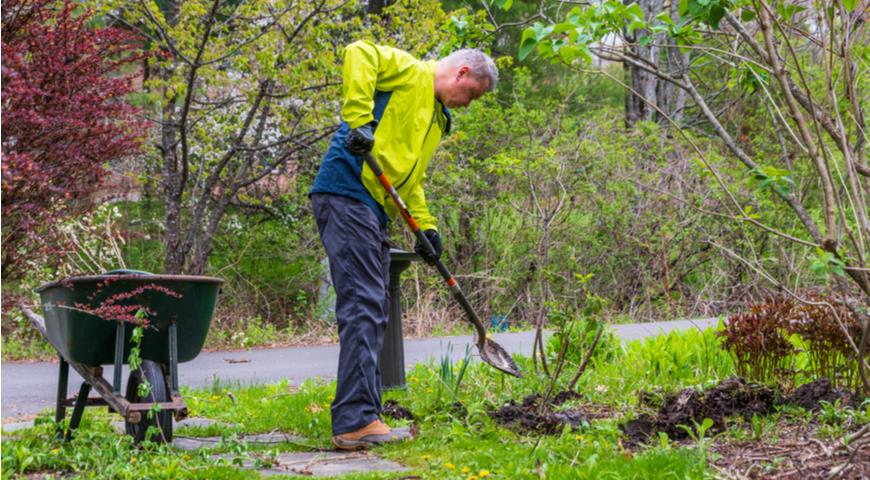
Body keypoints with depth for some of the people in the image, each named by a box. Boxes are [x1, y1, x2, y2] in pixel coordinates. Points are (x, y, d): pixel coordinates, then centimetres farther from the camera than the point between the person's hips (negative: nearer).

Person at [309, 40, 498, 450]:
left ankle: (362, 417, 16)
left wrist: (426, 226, 12)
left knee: (372, 313, 11)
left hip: (374, 211, 11)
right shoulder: (410, 72, 0)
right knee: (362, 306, -16)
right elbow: (358, 54, -18)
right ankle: (355, 422, -19)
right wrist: (358, 120, -26)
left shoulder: (436, 118, 27)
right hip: (347, 195, -10)